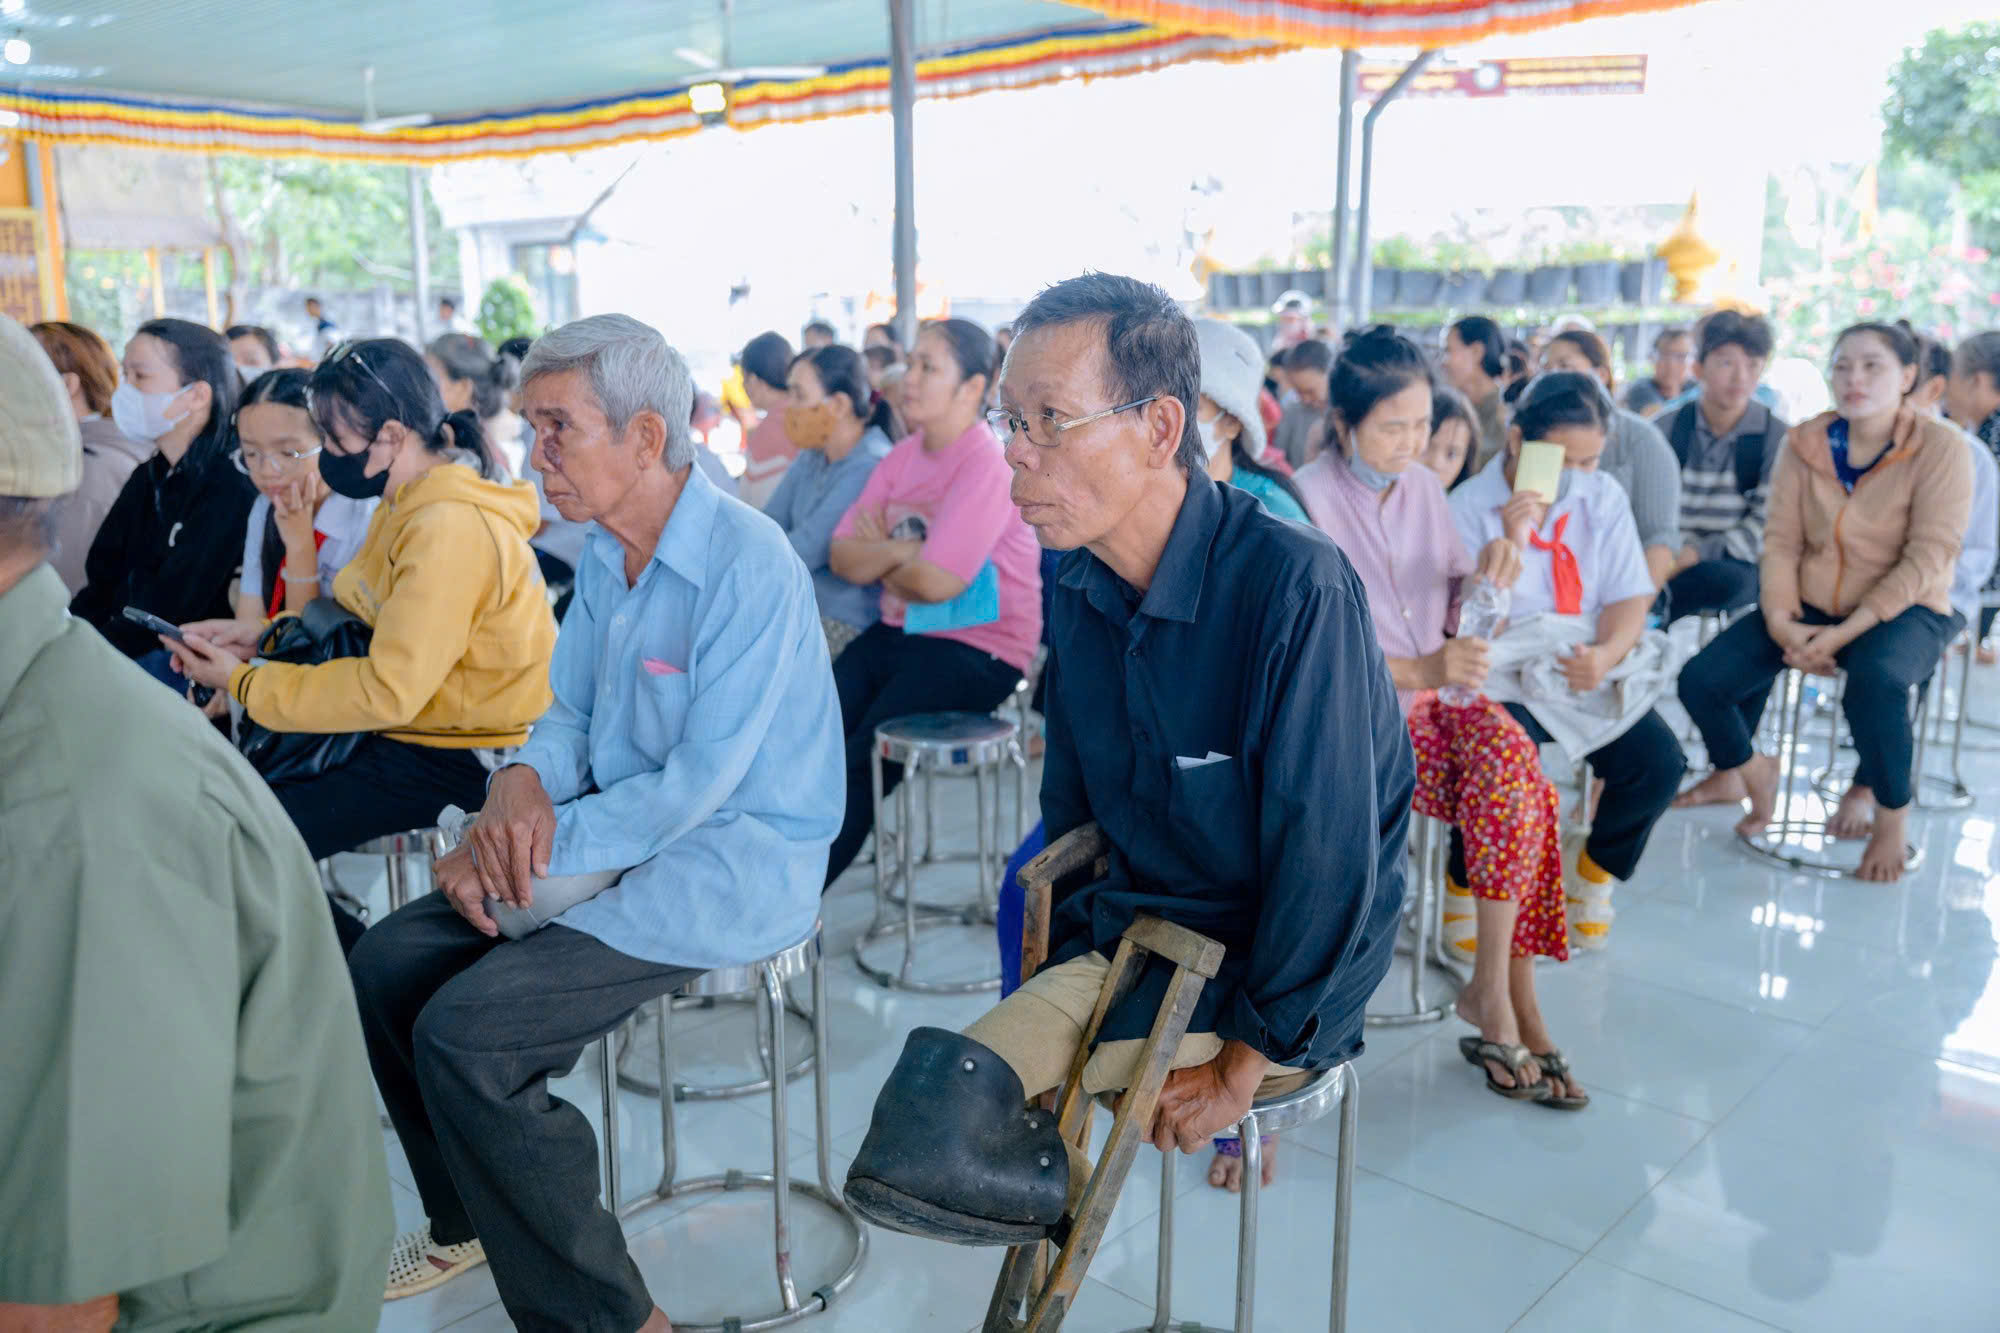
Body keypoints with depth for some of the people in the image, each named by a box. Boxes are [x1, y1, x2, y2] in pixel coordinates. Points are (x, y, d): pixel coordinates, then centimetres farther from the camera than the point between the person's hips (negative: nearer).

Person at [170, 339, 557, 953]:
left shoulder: (449, 530, -24)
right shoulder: (413, 503, 9)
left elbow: (387, 692, -24)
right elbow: (362, 615, 19)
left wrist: (244, 683, -14)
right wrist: (258, 638, 5)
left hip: (457, 761, -10)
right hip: (415, 729, 10)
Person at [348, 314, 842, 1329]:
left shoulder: (749, 567, -20)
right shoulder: (604, 556, 8)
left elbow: (698, 785, -22)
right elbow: (570, 717, 14)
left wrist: (536, 850, -17)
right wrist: (522, 781, -8)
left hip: (732, 864, -9)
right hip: (621, 839, 9)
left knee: (464, 1034, -20)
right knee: (387, 964, 3)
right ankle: (468, 1225, 24)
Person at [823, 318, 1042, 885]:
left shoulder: (988, 462, -14)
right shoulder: (904, 456, 11)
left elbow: (937, 581, -23)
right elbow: (841, 556, 4)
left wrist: (876, 556, -4)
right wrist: (901, 550, -14)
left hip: (978, 648, -7)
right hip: (900, 632, 7)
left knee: (861, 760, -15)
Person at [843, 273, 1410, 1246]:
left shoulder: (1295, 586, -23)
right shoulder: (1079, 588, 0)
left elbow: (1330, 855, -21)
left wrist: (1244, 1064, -17)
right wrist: (1060, 955, 4)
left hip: (1281, 969, -6)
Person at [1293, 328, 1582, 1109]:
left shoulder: (1424, 487, 11)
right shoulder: (1309, 501, -10)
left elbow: (1455, 614, 14)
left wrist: (1486, 577, -8)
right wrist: (1418, 671, -25)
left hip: (1435, 690, 6)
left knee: (1512, 757, -25)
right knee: (1515, 785, -24)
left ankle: (1495, 990, -15)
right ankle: (1507, 998, -9)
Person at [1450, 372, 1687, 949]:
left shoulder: (1605, 498, 9)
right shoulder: (1470, 506, -6)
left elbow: (1630, 599, 5)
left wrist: (1606, 653, -16)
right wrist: (1510, 545, -23)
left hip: (1591, 670, 5)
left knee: (1659, 762, -18)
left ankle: (1592, 872, 11)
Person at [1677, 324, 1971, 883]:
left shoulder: (1940, 449, -11)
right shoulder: (1805, 443, 0)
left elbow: (1927, 559, -17)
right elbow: (1781, 541, -2)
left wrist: (1842, 635, -24)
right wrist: (1780, 623, -18)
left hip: (1903, 610, -4)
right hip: (1811, 605, 4)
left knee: (1875, 679, -39)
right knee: (1701, 680, -13)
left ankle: (1889, 811, -9)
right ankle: (1746, 771, 21)